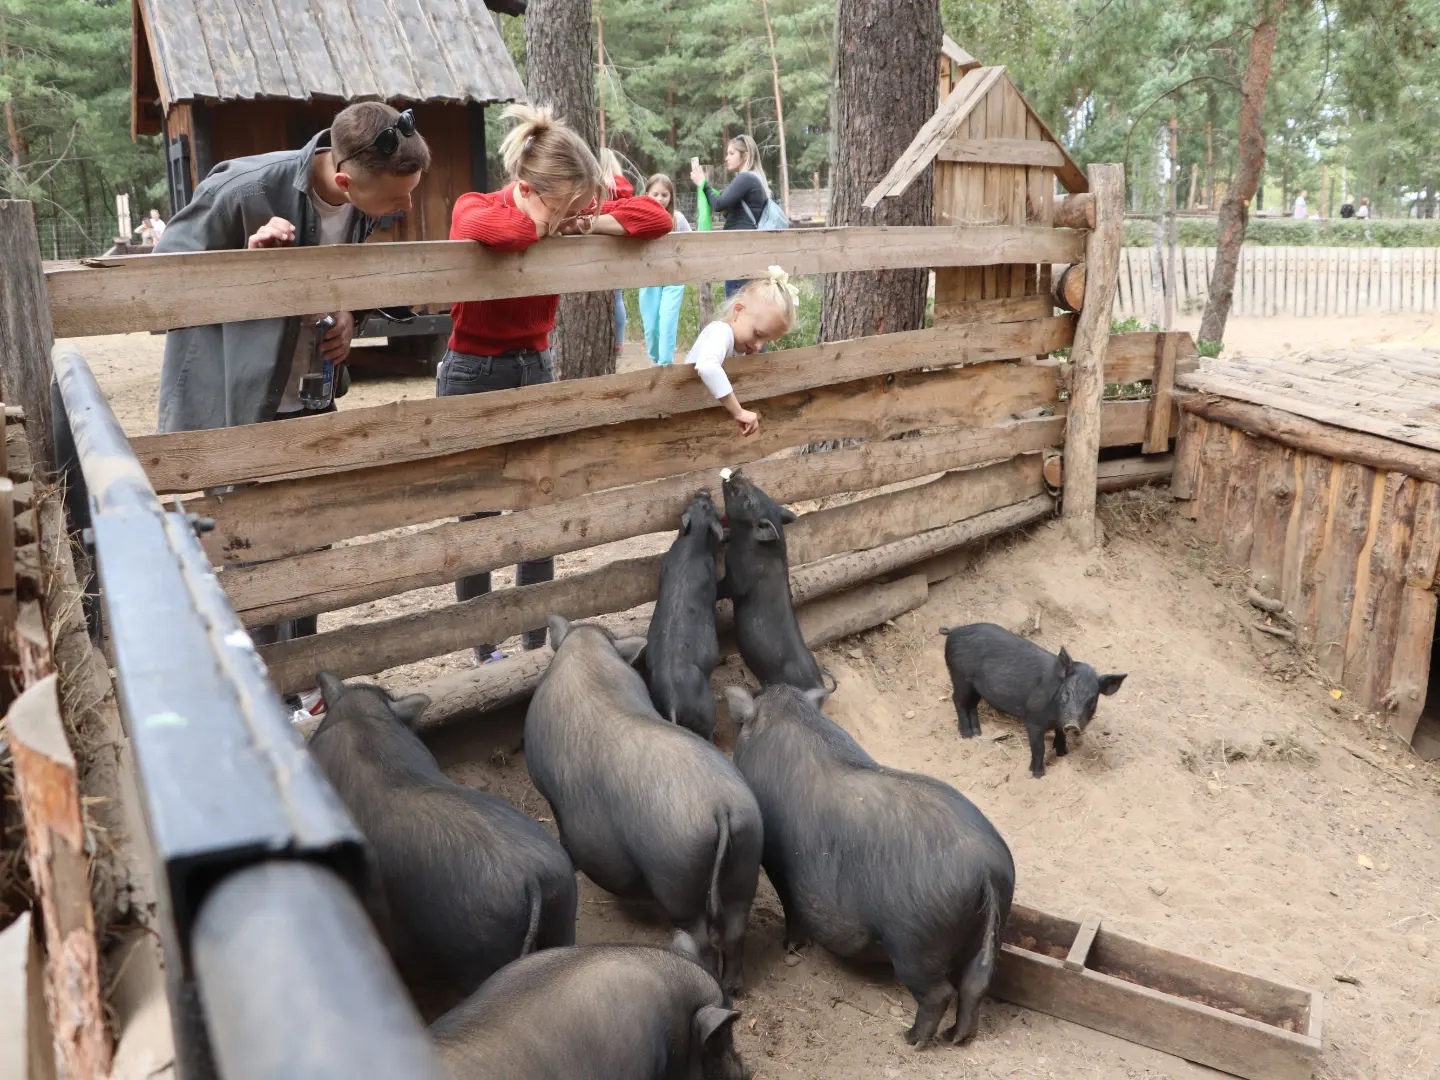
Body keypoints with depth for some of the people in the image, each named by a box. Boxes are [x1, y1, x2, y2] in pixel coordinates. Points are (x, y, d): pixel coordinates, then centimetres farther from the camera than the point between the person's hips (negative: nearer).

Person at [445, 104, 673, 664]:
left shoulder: (563, 214, -5)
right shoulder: (476, 207, -17)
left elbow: (655, 217, -10)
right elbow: (482, 228, -44)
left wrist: (583, 224, -22)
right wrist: (544, 227, -24)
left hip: (535, 370, 5)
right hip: (472, 376, -4)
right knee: (477, 521, 4)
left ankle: (538, 644, 20)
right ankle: (485, 652, 18)